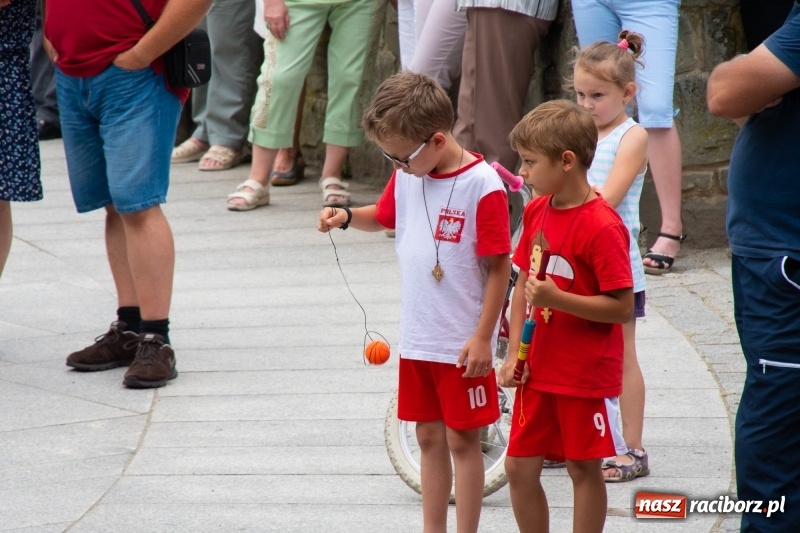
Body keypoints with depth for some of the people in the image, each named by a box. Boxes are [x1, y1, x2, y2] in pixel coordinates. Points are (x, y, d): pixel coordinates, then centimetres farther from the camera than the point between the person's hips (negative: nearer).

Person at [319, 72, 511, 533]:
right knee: (429, 437, 14)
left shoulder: (482, 186, -17)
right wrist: (347, 216, 2)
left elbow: (499, 266, -15)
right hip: (417, 338, 7)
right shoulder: (408, 176, 3)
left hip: (463, 343, -6)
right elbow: (384, 216, 24)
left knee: (462, 439, 2)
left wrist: (483, 337, -16)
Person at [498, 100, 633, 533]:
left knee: (583, 467, 4)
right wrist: (514, 352, 5)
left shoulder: (602, 226, -18)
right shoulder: (536, 211, 6)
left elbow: (622, 308, -19)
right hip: (539, 368, 7)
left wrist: (558, 298, -28)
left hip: (586, 373, -7)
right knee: (519, 466, 8)